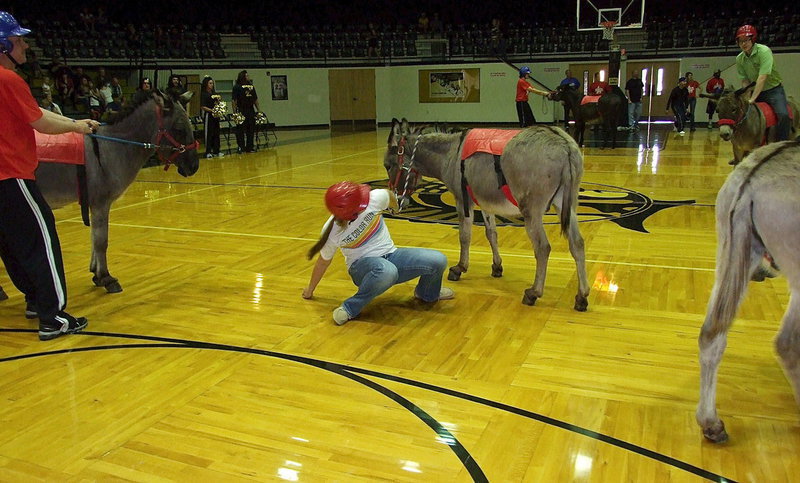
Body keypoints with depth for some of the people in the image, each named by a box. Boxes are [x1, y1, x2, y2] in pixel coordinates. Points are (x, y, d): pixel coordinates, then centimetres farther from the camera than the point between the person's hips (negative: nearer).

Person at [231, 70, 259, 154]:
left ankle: (250, 147, 17)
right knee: (240, 131, -2)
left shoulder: (251, 86, 14)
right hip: (241, 111, -6)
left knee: (251, 130, 8)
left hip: (251, 110, 6)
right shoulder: (237, 87, -3)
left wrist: (258, 110, 13)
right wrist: (235, 112, -15)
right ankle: (241, 147, 5)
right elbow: (234, 100, -8)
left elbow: (255, 99, 17)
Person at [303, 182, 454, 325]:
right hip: (362, 266, -4)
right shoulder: (332, 232, -21)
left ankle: (427, 294, 17)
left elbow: (389, 196, 6)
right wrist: (310, 290, 11)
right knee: (387, 271, -43)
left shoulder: (374, 199, -20)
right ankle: (351, 308, -21)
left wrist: (395, 205, 29)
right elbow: (324, 261, -3)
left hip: (390, 254, 4)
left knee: (438, 260, -17)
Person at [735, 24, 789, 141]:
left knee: (783, 115, -27)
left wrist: (752, 99, -32)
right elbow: (745, 80, 1)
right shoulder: (739, 59, -3)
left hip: (773, 90, -6)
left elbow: (762, 77, -27)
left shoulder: (764, 51, -20)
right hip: (755, 91, 6)